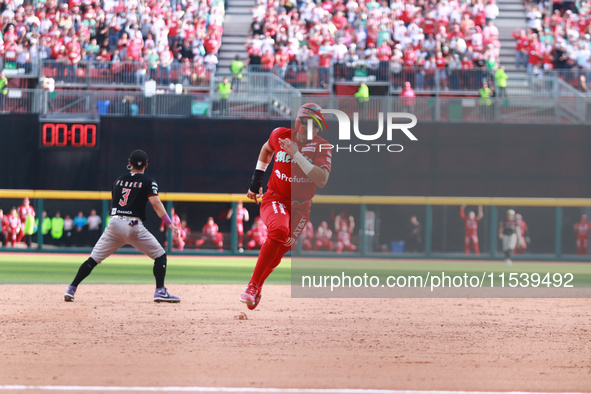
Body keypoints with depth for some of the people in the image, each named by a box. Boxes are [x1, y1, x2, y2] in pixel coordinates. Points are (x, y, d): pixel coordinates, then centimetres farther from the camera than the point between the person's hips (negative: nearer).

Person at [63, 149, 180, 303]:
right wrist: (170, 224, -13)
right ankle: (160, 291, -5)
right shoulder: (148, 182, 3)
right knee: (160, 255, 7)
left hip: (114, 224, 4)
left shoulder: (118, 181, 19)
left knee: (93, 259, 9)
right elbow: (156, 203, -10)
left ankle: (71, 289, 4)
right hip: (133, 226, -4)